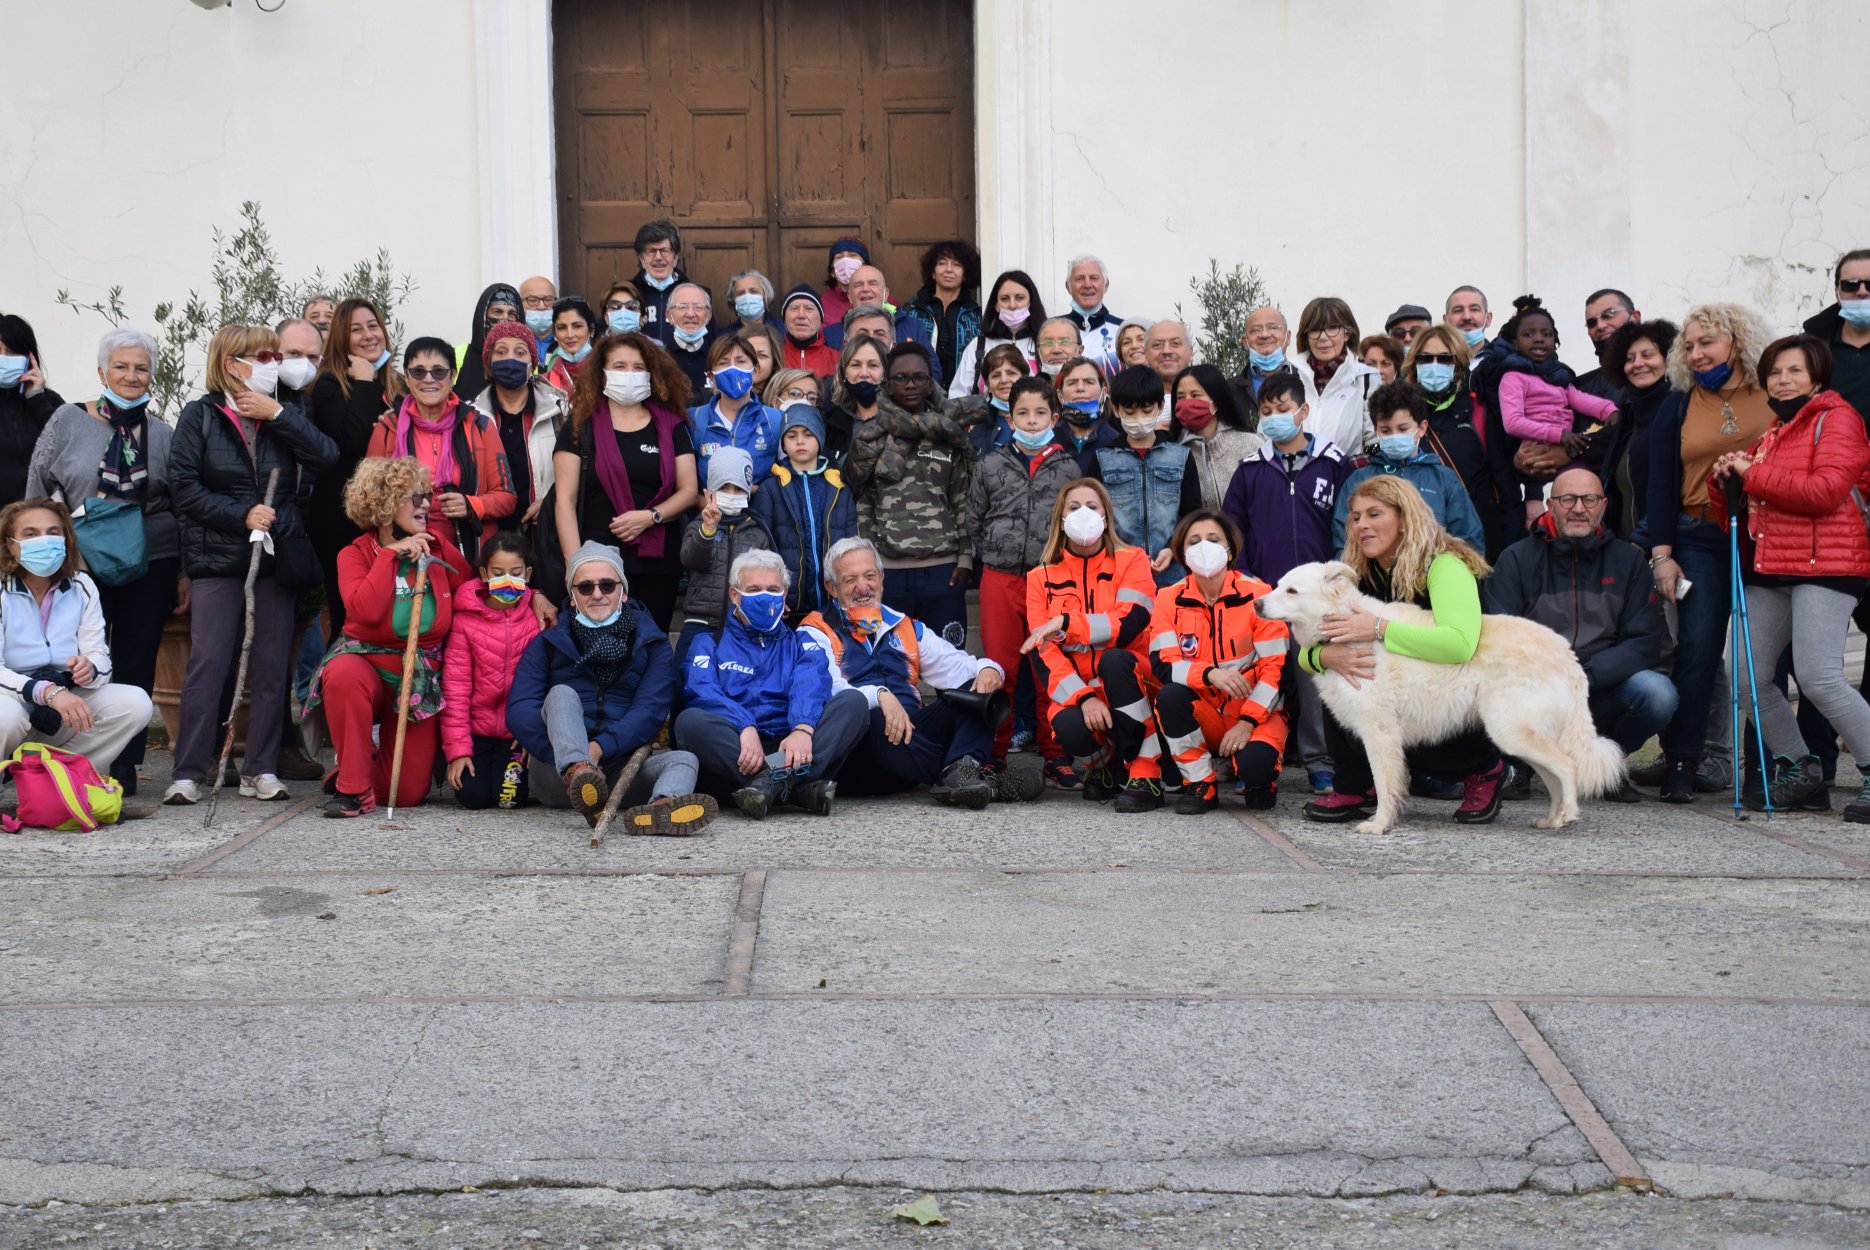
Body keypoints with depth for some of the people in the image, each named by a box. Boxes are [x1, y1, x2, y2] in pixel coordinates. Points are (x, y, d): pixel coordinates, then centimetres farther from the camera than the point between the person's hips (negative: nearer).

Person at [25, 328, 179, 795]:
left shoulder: (163, 433, 9)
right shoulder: (68, 421, 4)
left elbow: (182, 506, 12)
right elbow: (37, 489, 9)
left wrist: (185, 572, 8)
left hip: (150, 564, 2)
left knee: (136, 664, 4)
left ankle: (125, 763, 12)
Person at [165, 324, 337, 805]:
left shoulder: (282, 416, 13)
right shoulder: (200, 416, 3)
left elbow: (327, 457, -4)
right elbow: (185, 488, -5)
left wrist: (277, 416, -8)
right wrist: (243, 514, -14)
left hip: (277, 556, 3)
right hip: (218, 557, -3)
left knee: (272, 667, 4)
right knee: (207, 664, -8)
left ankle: (261, 770, 11)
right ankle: (188, 774, -5)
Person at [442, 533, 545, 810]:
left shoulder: (539, 618, -1)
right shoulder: (465, 620, -4)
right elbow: (455, 687, -5)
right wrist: (457, 749, -9)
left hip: (519, 734, 0)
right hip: (477, 731, 0)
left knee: (510, 796, -16)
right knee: (473, 796, -16)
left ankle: (518, 767, 18)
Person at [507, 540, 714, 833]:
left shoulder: (651, 643, 15)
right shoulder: (548, 644, 14)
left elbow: (650, 710, -1)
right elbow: (519, 709, -3)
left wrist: (600, 747, -21)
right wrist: (571, 758, -20)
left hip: (619, 768, 1)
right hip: (556, 772, -1)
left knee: (684, 759, -23)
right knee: (562, 694, -21)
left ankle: (662, 805, -62)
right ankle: (578, 775, -53)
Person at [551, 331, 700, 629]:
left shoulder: (671, 425, 11)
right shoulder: (580, 426, 3)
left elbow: (689, 490, 7)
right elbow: (565, 500, -2)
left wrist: (650, 516, -11)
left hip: (658, 563, 2)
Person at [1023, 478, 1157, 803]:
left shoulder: (1131, 561, 1)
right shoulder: (1041, 577, 6)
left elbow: (1128, 625, -16)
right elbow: (1044, 653, -5)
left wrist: (1065, 623, -24)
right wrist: (1084, 698, -20)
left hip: (1127, 685, -1)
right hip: (1074, 691, 1)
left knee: (1113, 659, -34)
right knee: (1069, 728, -33)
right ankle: (1102, 767, 6)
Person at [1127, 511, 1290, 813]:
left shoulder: (1258, 595, -8)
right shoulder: (1170, 599, -1)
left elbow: (1275, 666, -10)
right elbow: (1162, 664, -12)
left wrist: (1247, 722, -19)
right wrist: (1210, 673, -31)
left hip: (1256, 712, -2)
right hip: (1202, 714, 2)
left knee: (1253, 764, -33)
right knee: (1169, 696, -30)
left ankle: (1261, 779, 7)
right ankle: (1201, 785, -10)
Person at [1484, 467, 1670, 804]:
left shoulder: (1627, 559, 7)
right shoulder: (1518, 559, 3)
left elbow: (1644, 641, -1)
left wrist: (1587, 675, -17)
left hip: (1601, 693, 2)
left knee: (1658, 694, -28)